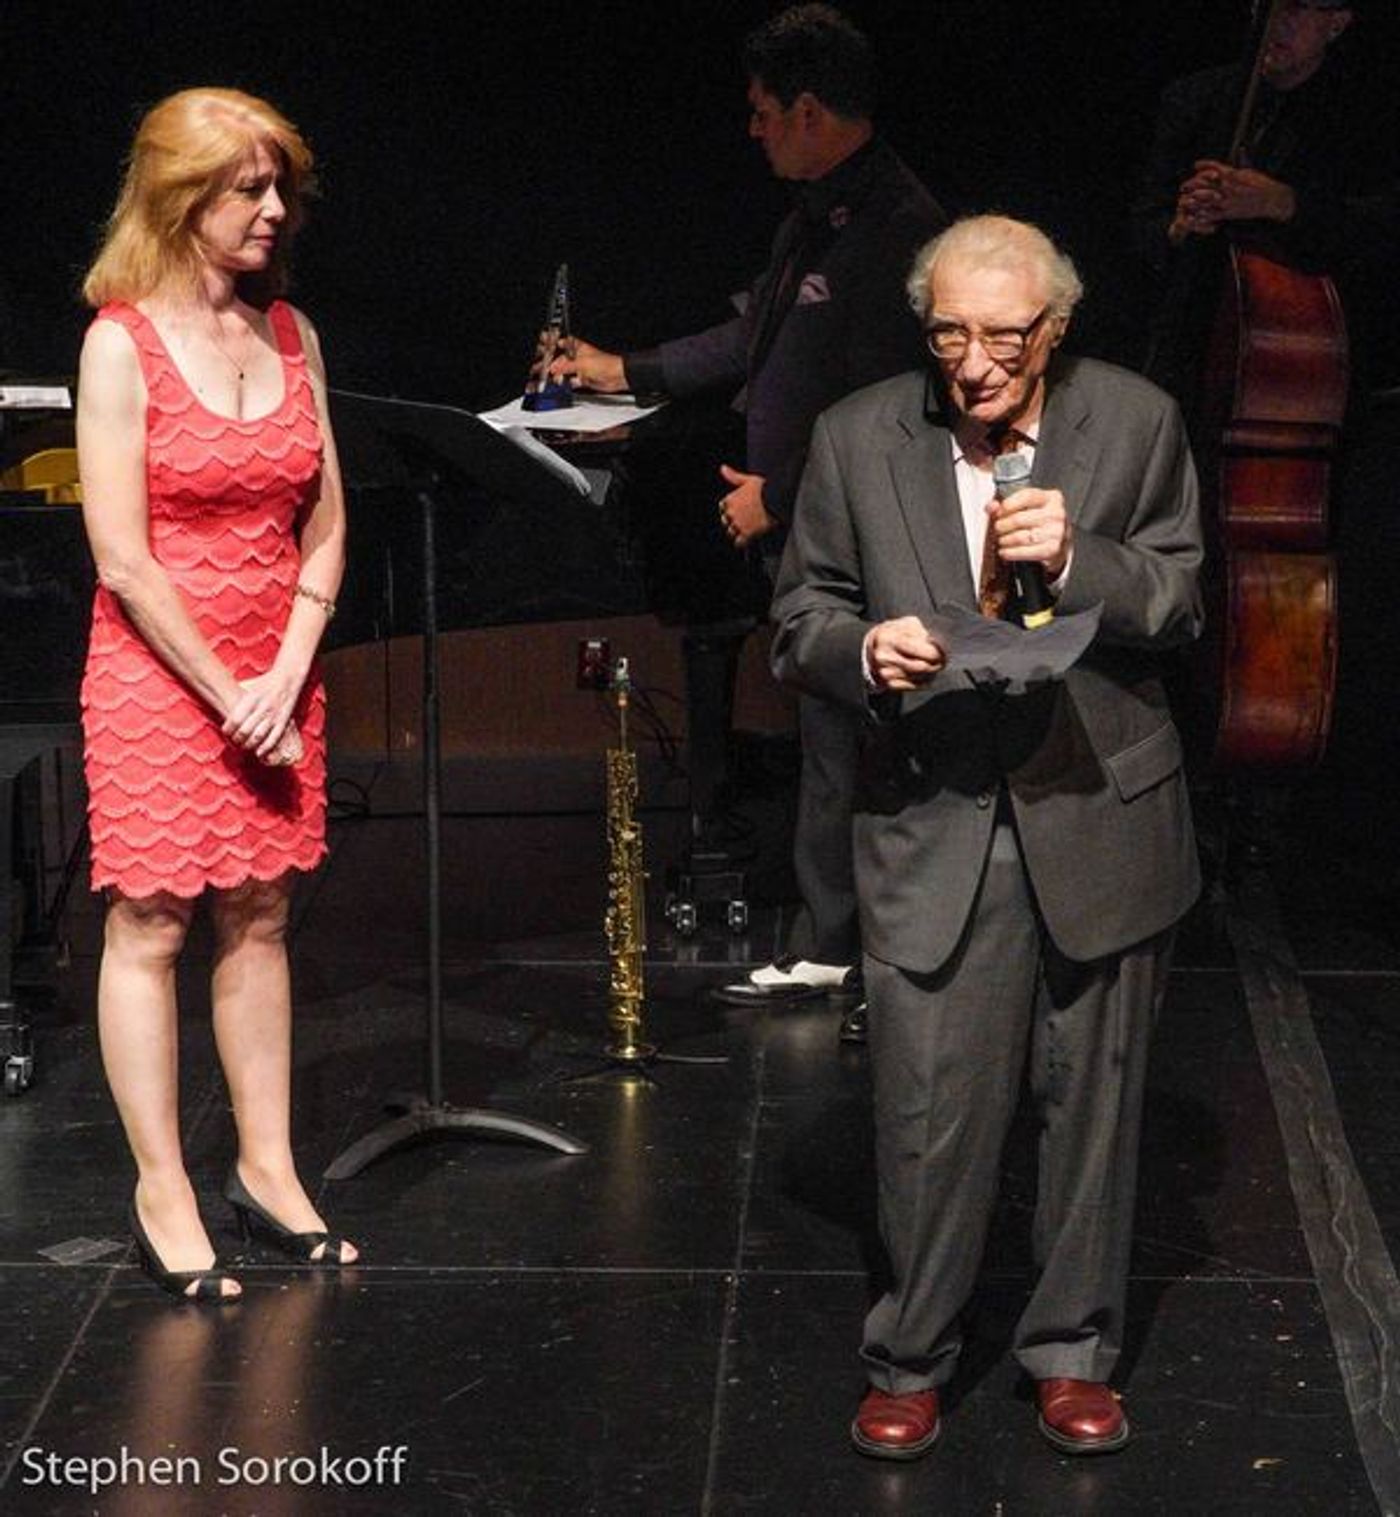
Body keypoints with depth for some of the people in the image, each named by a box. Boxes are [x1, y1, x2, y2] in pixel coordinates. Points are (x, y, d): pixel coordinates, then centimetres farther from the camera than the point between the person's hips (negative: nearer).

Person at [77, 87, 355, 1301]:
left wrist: (287, 675, -5)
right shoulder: (122, 343, -10)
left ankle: (268, 1167, 22)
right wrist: (224, 691, -12)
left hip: (276, 675, 5)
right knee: (149, 927, 2)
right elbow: (123, 557, -13)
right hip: (157, 670, -5)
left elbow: (326, 524, 7)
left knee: (259, 921, 12)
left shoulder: (291, 334, 6)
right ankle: (163, 1194, 9)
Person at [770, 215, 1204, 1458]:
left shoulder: (1136, 423, -2)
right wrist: (864, 652, -19)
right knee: (930, 1104, 0)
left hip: (1099, 811, 1)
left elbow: (1182, 603, -1)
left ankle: (1074, 1351, 28)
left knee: (1093, 1097, 12)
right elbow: (802, 618, 4)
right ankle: (912, 1358, 18)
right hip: (933, 826, 0)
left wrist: (1078, 559, -20)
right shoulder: (858, 439, -1)